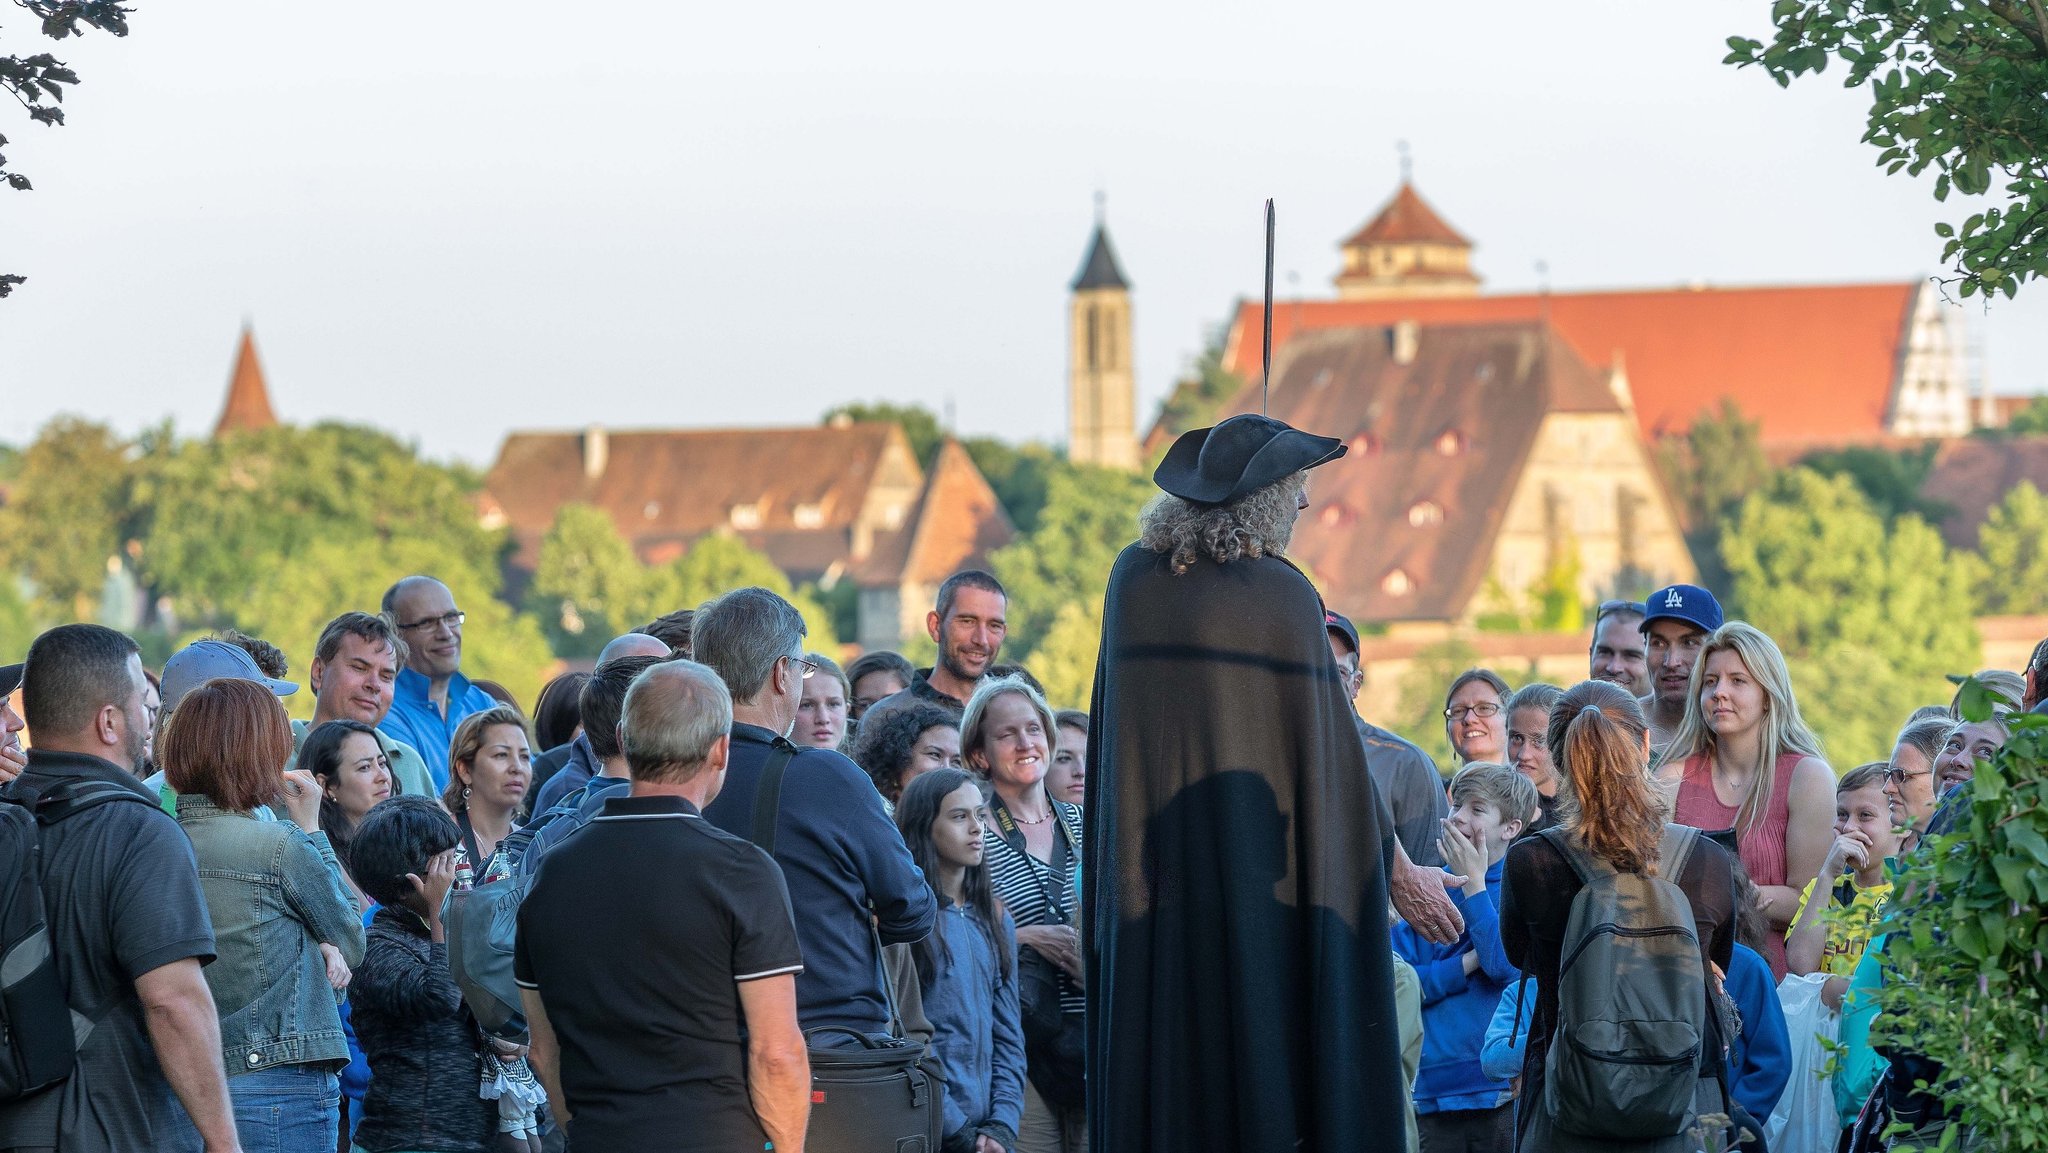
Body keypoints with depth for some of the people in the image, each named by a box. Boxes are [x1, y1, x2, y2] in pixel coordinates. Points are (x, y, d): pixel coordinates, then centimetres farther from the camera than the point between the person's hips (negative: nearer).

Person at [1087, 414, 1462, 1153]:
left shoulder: (1133, 579, 4)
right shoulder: (1283, 596, -9)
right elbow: (1331, 754, -4)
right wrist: (1399, 875, 4)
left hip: (1149, 872, 4)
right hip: (1260, 881, -4)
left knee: (1159, 1081, 6)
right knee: (1266, 1070, 0)